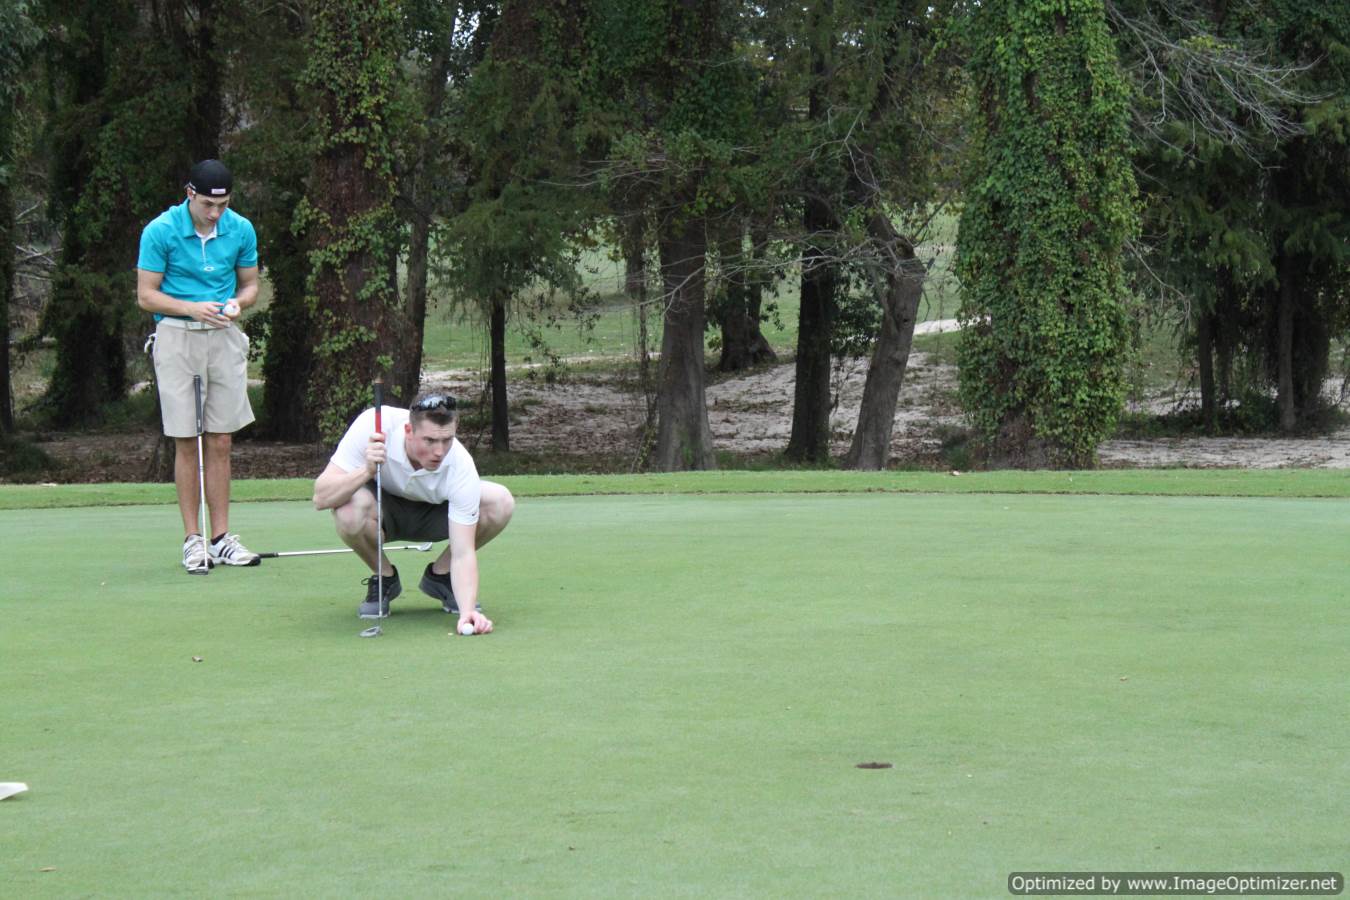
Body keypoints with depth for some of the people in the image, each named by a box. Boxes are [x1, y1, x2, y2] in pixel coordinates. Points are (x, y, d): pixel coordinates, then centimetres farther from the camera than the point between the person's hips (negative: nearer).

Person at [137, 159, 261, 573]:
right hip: (177, 337, -3)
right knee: (186, 442, -1)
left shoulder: (241, 229, 0)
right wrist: (192, 308, -20)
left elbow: (250, 283, 11)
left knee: (221, 442, 4)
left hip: (224, 337, 3)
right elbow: (146, 295, -6)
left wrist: (237, 303, -11)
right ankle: (193, 540, 5)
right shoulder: (160, 231, -9)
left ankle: (221, 538, 10)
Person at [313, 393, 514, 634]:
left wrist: (467, 609, -49)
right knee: (350, 511, -38)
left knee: (501, 503, -25)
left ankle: (440, 575, 1)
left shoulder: (461, 467, -32)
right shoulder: (372, 426, -34)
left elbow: (463, 553, -32)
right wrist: (366, 471, -51)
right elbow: (321, 498, -35)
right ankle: (385, 578, -5)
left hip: (432, 512, 1)